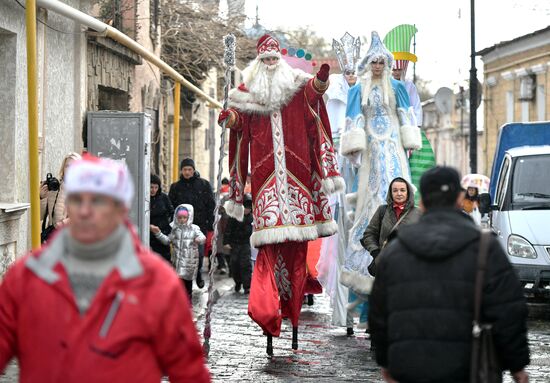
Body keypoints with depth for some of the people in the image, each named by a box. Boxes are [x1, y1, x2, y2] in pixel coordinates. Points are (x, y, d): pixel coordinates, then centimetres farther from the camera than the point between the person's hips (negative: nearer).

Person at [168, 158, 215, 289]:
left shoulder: (204, 185, 5)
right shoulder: (175, 187, 9)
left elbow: (211, 205, 5)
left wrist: (211, 224, -2)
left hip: (200, 225, -1)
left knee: (199, 252, -3)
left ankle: (198, 273, 23)